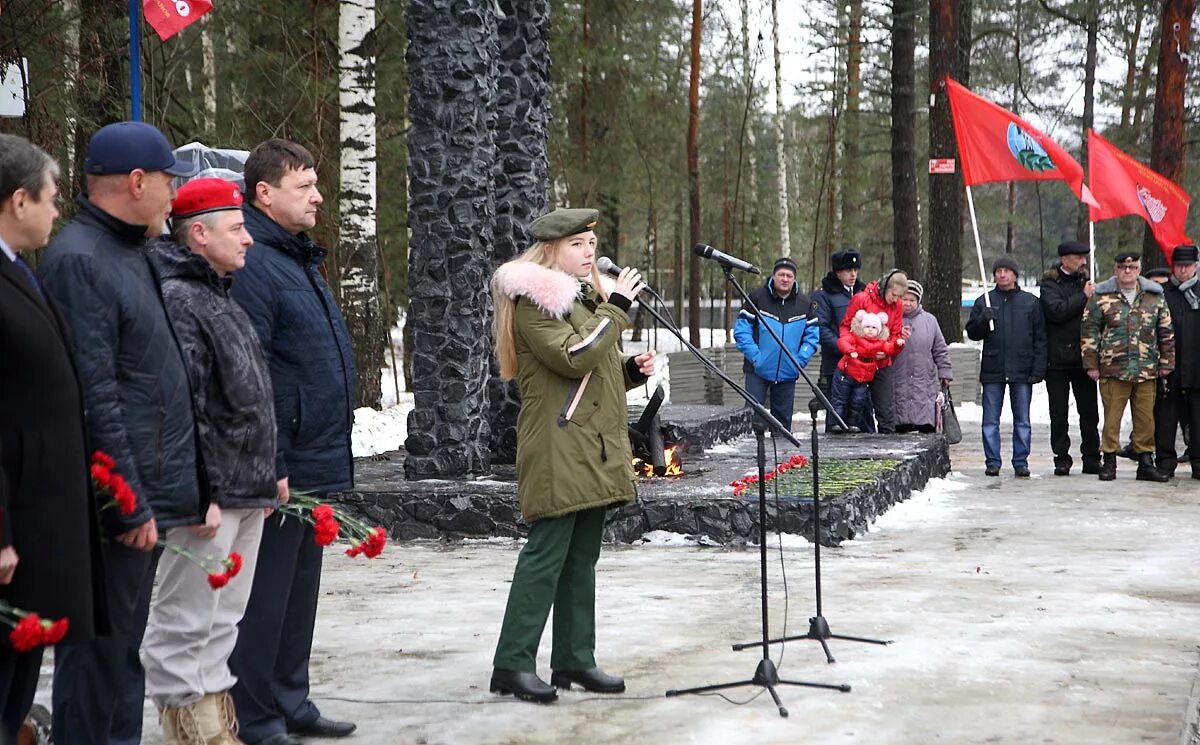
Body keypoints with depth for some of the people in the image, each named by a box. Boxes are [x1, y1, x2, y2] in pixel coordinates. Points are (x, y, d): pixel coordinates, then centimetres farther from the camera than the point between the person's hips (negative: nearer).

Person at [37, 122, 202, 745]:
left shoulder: (130, 252, 16)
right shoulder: (78, 260, -15)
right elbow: (93, 399, -20)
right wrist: (130, 503, -19)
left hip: (147, 494, 10)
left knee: (124, 648, 17)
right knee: (98, 654, -3)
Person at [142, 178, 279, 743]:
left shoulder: (220, 298, 19)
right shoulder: (176, 300, -14)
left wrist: (264, 480, 22)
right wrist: (200, 494, -23)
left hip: (246, 495, 10)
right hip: (209, 500, -10)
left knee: (222, 621, 16)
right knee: (185, 622, -3)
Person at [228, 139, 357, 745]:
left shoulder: (300, 260, 17)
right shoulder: (253, 266, -15)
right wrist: (269, 467, -23)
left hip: (316, 464, 10)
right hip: (282, 468, -10)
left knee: (299, 592, 16)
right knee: (265, 594, -2)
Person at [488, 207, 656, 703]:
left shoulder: (580, 298, 21)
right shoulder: (532, 299, -9)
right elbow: (575, 357, -21)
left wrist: (631, 370, 8)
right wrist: (617, 308, -15)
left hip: (593, 448, 9)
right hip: (558, 450, -9)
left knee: (582, 557, 10)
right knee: (546, 554, -10)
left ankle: (574, 659, 16)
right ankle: (512, 664, -7)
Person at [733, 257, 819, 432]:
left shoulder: (804, 304, 5)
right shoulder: (757, 297, -5)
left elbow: (812, 334, 9)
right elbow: (741, 330, -4)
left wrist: (801, 360, -4)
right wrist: (754, 355, -13)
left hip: (787, 372, 3)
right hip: (758, 370, -3)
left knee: (783, 418, 9)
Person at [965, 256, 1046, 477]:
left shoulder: (1030, 302, 6)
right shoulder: (984, 302, 8)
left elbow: (1040, 338, 5)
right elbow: (972, 333, 7)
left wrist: (1038, 369, -3)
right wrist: (983, 320, -13)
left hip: (1022, 371, 0)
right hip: (992, 370, 1)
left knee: (1022, 421, 5)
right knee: (991, 420, 3)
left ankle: (1021, 461, 11)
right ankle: (992, 462, 9)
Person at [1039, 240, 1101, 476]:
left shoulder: (1084, 281, 11)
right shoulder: (1049, 284, -3)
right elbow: (1056, 310, -19)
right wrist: (1083, 297, -14)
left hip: (1083, 358, 4)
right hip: (1058, 357, -4)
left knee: (1089, 410, 5)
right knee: (1059, 413, 3)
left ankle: (1091, 458, 12)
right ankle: (1062, 459, 9)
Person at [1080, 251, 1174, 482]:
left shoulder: (1155, 296, 10)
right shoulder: (1101, 297, 3)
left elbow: (1166, 332, 12)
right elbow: (1089, 332, 3)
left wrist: (1166, 363, 8)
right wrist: (1091, 365, -1)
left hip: (1147, 371, 2)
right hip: (1113, 369, -2)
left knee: (1146, 419, 5)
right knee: (1112, 417, 0)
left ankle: (1146, 462, 13)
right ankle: (1109, 462, 8)